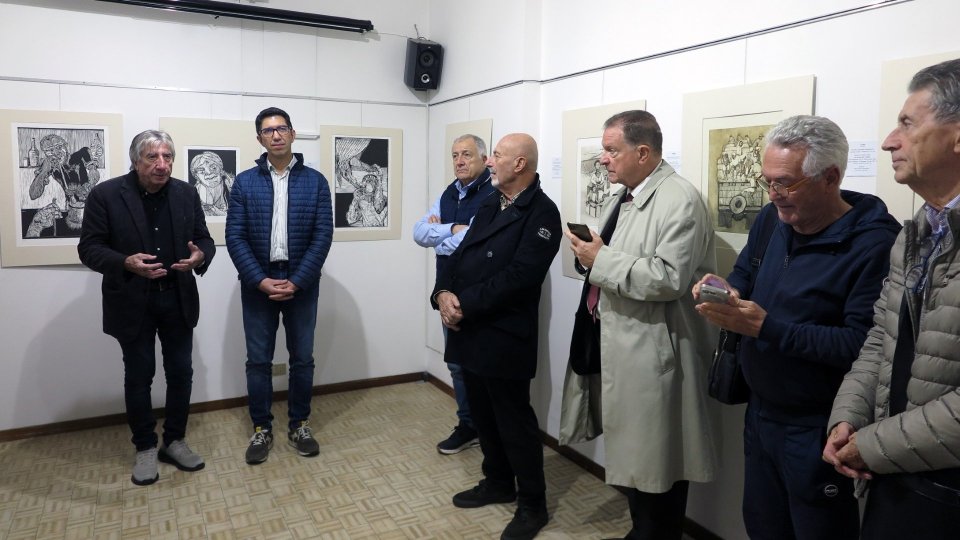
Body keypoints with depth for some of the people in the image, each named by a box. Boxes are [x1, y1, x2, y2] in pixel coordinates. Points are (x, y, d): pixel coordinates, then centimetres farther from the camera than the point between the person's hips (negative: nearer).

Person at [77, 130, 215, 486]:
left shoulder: (186, 193, 1)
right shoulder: (105, 194, -8)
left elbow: (203, 238, 5)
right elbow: (89, 248, -8)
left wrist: (201, 256, -19)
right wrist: (126, 263, -26)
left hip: (178, 299, 3)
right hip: (132, 303, -2)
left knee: (181, 373, 9)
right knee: (138, 377, 9)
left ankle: (174, 441, 26)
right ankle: (145, 448, 24)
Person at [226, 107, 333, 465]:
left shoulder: (315, 181, 0)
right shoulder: (244, 183, 2)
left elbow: (323, 235, -5)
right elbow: (234, 236, -3)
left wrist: (296, 281, -13)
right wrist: (260, 280, -14)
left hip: (301, 283, 0)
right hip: (258, 284, 0)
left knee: (302, 358, 9)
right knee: (258, 360, 8)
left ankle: (299, 425, 26)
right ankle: (262, 429, 23)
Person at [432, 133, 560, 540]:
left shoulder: (542, 212, -11)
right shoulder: (489, 204, 15)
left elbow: (518, 275, -21)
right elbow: (461, 254, 10)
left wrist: (465, 305, -19)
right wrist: (443, 293, -8)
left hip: (504, 335, -8)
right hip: (469, 329, 8)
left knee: (514, 420, 4)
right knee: (482, 414, 19)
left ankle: (532, 503, 21)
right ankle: (498, 482, 38)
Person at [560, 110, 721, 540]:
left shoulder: (680, 199, -16)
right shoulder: (618, 198, 13)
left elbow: (669, 278, -26)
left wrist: (601, 260, -20)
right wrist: (591, 255, 6)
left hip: (652, 352, -9)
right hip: (616, 344, 9)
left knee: (656, 460, 5)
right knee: (629, 454, 20)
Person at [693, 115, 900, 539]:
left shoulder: (874, 245, -20)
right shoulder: (772, 219, 2)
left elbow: (862, 345, -26)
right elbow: (744, 275, 15)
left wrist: (766, 328, -30)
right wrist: (724, 290, -9)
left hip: (817, 430, -7)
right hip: (759, 412, 7)